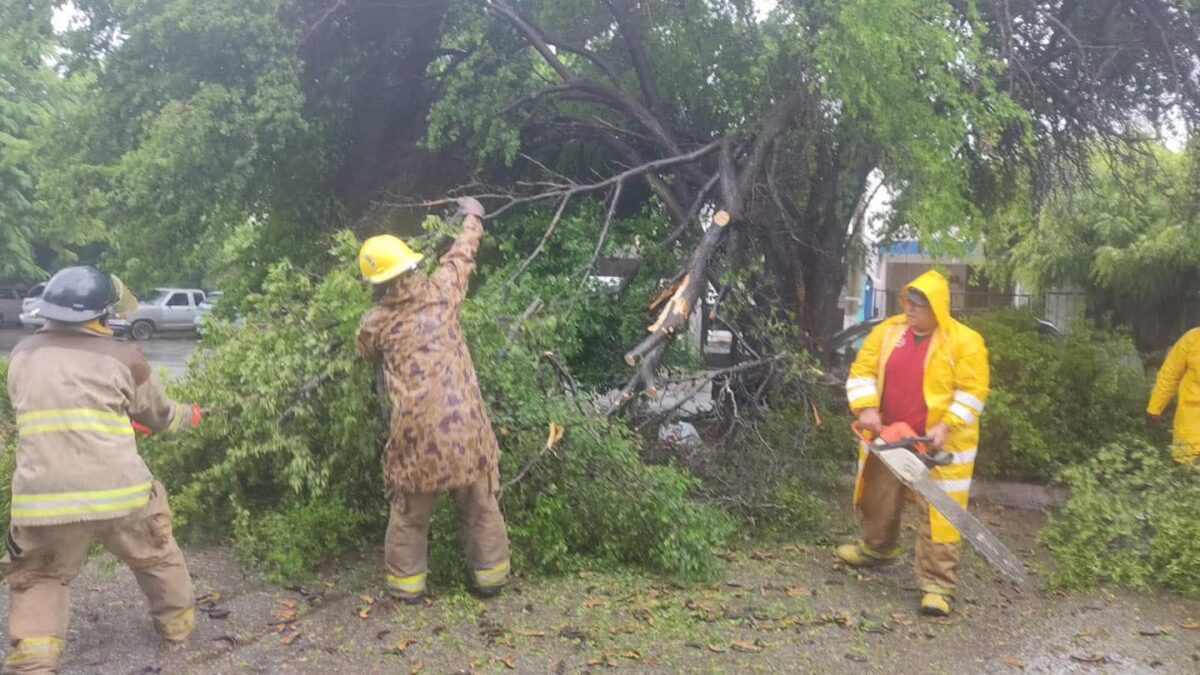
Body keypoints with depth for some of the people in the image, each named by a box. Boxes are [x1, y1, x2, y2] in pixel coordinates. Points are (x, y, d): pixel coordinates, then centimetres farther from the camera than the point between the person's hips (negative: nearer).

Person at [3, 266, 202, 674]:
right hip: (119, 494, -2)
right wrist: (190, 416, 36)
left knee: (38, 580, 22)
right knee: (157, 557, 24)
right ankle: (178, 623, 40)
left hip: (44, 500, 2)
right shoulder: (123, 359, -2)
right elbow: (160, 416, 13)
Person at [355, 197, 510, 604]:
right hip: (464, 422, 1)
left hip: (416, 429, -1)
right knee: (480, 507, 16)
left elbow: (367, 355, 25)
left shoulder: (373, 325, 2)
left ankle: (407, 585, 26)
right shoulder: (440, 292, 2)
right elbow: (461, 256, 20)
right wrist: (472, 218, 37)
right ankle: (489, 577, 28)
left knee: (410, 512, 17)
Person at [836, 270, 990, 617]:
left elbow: (972, 392, -12)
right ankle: (876, 548, 47)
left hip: (937, 444, -5)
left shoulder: (965, 342, -11)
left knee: (938, 515, -3)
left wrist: (945, 426, -21)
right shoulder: (887, 331, 1)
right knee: (879, 498, 21)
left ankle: (938, 586, 2)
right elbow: (863, 371, 2)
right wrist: (866, 408, -12)